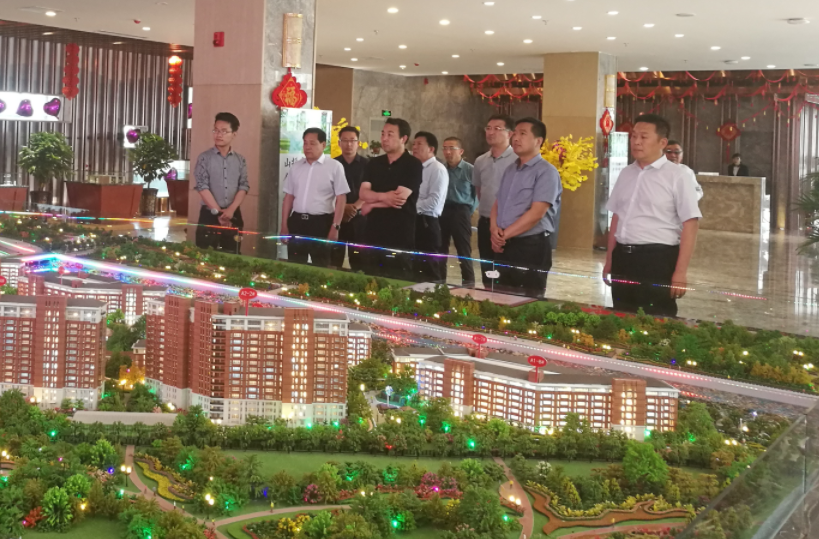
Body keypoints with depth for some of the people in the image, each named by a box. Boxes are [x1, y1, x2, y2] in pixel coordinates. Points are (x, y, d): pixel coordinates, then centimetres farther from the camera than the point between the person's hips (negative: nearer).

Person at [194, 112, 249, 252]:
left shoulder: (240, 160, 8)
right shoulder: (204, 158, -1)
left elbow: (244, 186, 2)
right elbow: (202, 187, -7)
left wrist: (230, 210, -13)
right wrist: (218, 212, -12)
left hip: (234, 216, 3)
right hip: (209, 215, -3)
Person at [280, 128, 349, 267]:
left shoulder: (334, 166, -4)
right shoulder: (297, 166, 10)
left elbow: (341, 198, -6)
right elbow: (289, 196, 13)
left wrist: (335, 227, -11)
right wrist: (284, 225, 9)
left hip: (321, 222, -4)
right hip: (296, 221, 4)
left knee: (320, 267, 4)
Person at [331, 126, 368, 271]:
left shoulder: (366, 165, 5)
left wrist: (355, 207, -16)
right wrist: (344, 207, -12)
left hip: (360, 218, 0)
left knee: (359, 259, -1)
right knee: (334, 259, -2)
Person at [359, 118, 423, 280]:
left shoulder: (413, 165, -5)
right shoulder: (374, 164, 11)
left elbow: (400, 197, -15)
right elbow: (363, 193, 0)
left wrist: (372, 204, -3)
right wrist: (384, 196, -19)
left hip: (401, 235, -5)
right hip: (374, 232, 5)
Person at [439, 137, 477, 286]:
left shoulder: (470, 170, -3)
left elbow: (479, 193, 1)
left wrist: (470, 211, 0)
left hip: (460, 212, -4)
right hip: (442, 212, 4)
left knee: (464, 250, 0)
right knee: (441, 248, 9)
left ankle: (468, 281, 9)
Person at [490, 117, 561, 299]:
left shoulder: (546, 172, -9)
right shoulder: (510, 170, 16)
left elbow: (536, 213, -17)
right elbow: (498, 204, 18)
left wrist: (504, 234, -12)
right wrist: (494, 230, -3)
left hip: (531, 247, -7)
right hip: (504, 246, 7)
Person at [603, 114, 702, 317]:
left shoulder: (678, 175, -7)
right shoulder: (626, 173, 12)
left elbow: (690, 224, -10)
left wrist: (680, 272, -15)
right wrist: (609, 260, 16)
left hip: (658, 259, -6)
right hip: (623, 258, 6)